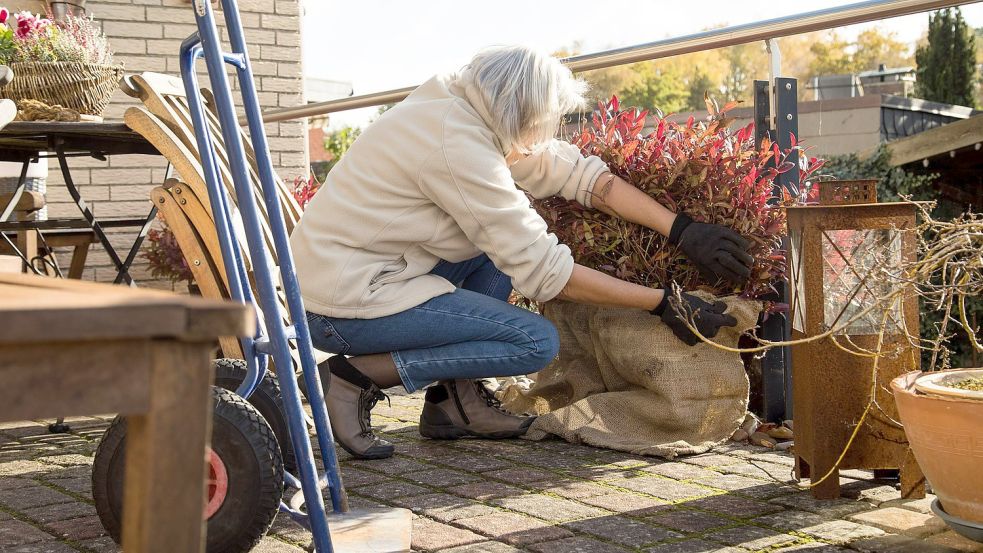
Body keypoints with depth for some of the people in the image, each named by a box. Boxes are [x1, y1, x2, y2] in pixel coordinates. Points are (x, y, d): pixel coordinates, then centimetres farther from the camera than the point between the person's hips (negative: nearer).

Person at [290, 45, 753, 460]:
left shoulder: (471, 116, 4)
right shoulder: (458, 144, -23)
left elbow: (579, 172, 4)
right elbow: (543, 271, -20)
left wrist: (682, 230, -3)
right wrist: (664, 305, -14)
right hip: (344, 306, -10)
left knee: (511, 236, 12)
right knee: (538, 342, -10)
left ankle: (453, 400, 10)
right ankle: (358, 377, -7)